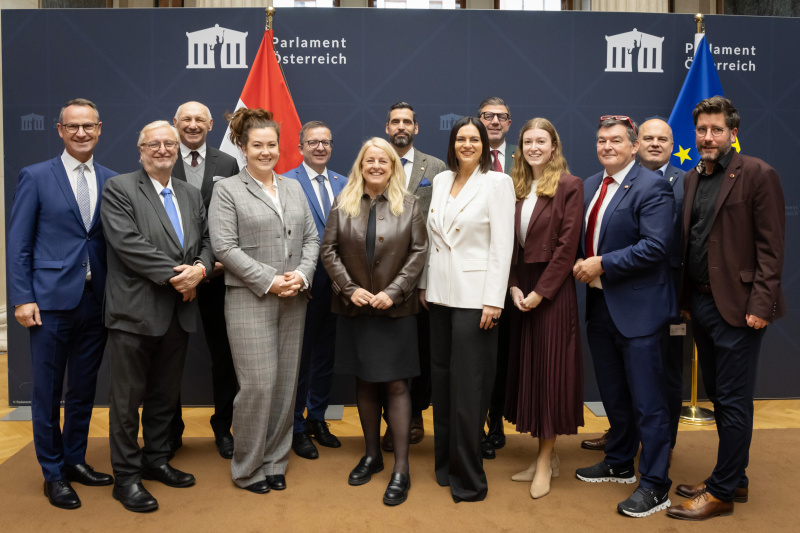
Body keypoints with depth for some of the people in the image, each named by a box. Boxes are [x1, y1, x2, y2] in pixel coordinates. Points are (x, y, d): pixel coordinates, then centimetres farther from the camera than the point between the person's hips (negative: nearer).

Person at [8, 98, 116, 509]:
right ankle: (53, 473, 21)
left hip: (96, 302, 3)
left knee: (84, 388, 14)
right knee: (47, 391, 7)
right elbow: (18, 244, -2)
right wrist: (22, 298, -8)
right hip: (52, 301, -3)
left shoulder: (111, 181, 7)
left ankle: (75, 460, 30)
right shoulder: (36, 177, -1)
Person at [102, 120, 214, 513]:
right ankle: (126, 477, 16)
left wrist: (200, 268, -10)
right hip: (135, 311, -6)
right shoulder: (119, 189, -4)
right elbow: (128, 243, -16)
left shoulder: (191, 195, 15)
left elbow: (207, 241, 12)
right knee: (127, 397, 4)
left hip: (178, 313, 6)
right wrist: (174, 274, -17)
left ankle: (156, 460, 32)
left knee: (165, 394, 16)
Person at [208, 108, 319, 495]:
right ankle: (248, 468, 13)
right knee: (259, 385, -6)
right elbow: (224, 246, -8)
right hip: (250, 300, -5)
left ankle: (275, 462, 22)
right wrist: (268, 281, -14)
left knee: (286, 384, 7)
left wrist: (303, 274, -7)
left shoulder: (294, 188, 16)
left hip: (293, 301, 5)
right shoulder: (227, 190, 1)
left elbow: (311, 237, 12)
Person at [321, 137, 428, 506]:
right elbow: (329, 250, 3)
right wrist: (350, 288, -9)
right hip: (355, 307, 2)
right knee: (364, 383, 12)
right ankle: (372, 455, 27)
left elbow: (419, 251, -3)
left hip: (395, 309, -2)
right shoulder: (344, 205, 4)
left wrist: (393, 291, -12)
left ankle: (401, 469, 3)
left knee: (396, 384, -3)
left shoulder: (408, 204, 0)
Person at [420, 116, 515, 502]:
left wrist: (494, 300, -15)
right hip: (440, 293, 6)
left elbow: (502, 245, -10)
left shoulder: (497, 182, -5)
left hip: (474, 294, -5)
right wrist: (424, 283, 12)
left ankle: (468, 479, 10)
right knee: (441, 378, 11)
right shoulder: (441, 181, 12)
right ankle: (445, 463, 25)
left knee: (467, 384, -3)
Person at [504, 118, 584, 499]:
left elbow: (567, 245, -12)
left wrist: (540, 291, -14)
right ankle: (546, 456, 22)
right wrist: (513, 287, -3)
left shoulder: (569, 186, -6)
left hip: (552, 290, -6)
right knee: (527, 368, 9)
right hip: (521, 289, 6)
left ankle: (545, 461, 11)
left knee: (550, 368, 0)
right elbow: (509, 242, 9)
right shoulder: (516, 188, 11)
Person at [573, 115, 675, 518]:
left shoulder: (651, 187, -13)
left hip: (636, 307, -8)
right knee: (613, 394, 20)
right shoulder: (589, 186, 11)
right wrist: (580, 263, 0)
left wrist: (602, 264, -19)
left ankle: (655, 485, 13)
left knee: (646, 401, 0)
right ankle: (619, 464, 37)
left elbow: (655, 246, -22)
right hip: (599, 304, 8)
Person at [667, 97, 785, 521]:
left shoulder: (757, 175, -7)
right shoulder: (692, 178, 13)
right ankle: (734, 480, 30)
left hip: (737, 307, -7)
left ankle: (722, 493, 12)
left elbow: (771, 246, -11)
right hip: (700, 303, 7)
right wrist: (685, 299, 10)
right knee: (718, 397, 16)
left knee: (733, 402, 1)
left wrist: (760, 305, -16)